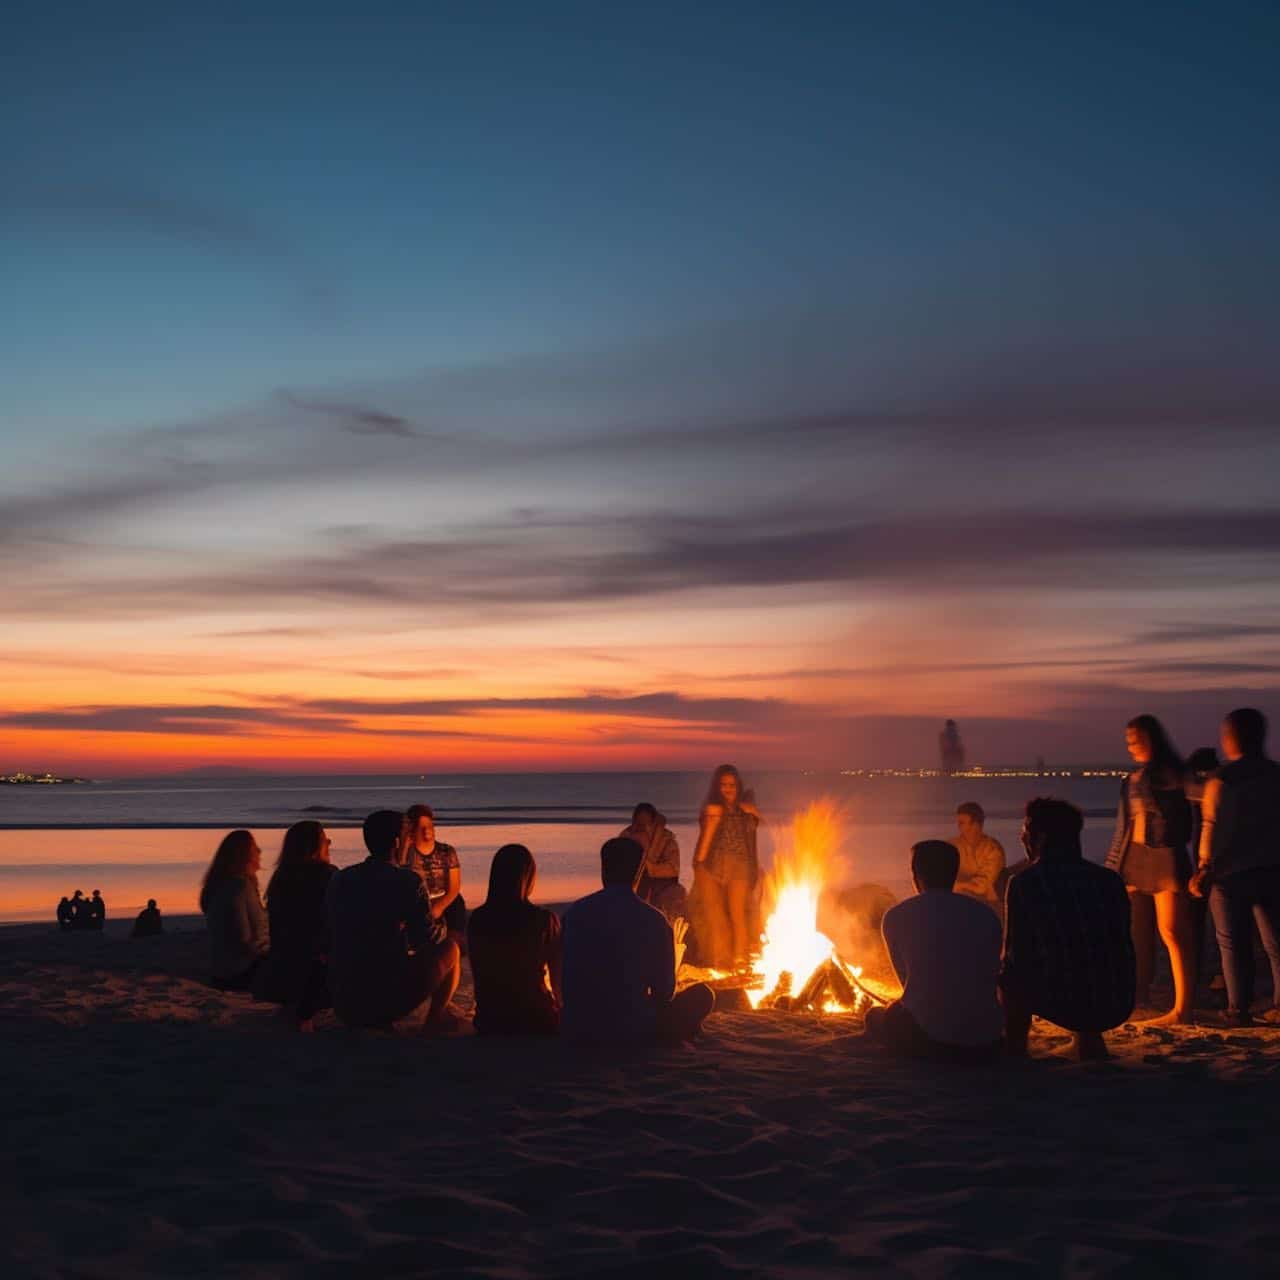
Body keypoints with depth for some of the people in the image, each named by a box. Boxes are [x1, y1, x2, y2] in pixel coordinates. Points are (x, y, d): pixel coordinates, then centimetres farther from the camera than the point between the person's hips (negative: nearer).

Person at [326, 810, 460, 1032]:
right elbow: (431, 937, -6)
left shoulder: (340, 879, 4)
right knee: (450, 948, 17)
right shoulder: (409, 882, -12)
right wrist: (441, 925, 20)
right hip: (390, 1002, -5)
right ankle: (435, 1019, 28)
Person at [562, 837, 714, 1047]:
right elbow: (664, 991, -2)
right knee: (702, 994, 15)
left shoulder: (576, 912, -1)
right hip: (632, 1031, -4)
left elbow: (570, 981, 9)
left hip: (578, 1030, 4)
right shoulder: (653, 920, -9)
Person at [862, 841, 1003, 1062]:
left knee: (875, 1017, 26)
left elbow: (906, 979, 7)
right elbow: (991, 977, 12)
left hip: (928, 1038, -4)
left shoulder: (896, 916, 0)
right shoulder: (986, 915, 7)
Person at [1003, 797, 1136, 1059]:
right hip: (1118, 1005, 5)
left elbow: (1015, 956, 1)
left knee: (1010, 979, 25)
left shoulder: (1024, 883, -4)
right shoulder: (1110, 879, 9)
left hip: (1063, 1004, -5)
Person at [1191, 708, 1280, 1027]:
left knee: (1233, 943, 6)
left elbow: (1211, 829, -10)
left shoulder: (1220, 781, -11)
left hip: (1230, 873, -3)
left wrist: (1204, 870, -2)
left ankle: (1239, 1009, 6)